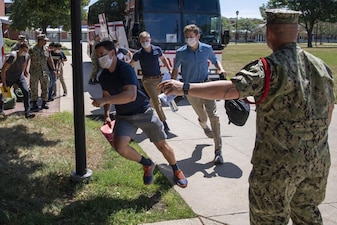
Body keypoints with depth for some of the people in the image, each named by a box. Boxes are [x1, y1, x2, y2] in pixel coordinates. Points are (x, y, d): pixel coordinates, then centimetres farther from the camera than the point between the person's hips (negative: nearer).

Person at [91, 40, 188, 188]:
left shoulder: (125, 69, -22)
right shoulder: (103, 77, 1)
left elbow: (131, 95, -35)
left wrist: (104, 101, -38)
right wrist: (107, 115, 3)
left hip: (144, 112, -5)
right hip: (123, 116, 5)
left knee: (162, 145, 3)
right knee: (120, 147, -18)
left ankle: (176, 170, 32)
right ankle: (147, 164, 10)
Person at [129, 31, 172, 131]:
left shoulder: (157, 49, -3)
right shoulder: (139, 54, -10)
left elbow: (163, 59, 15)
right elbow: (131, 65, 5)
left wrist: (170, 70, 6)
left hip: (158, 78, 4)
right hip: (147, 80, -4)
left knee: (154, 100, 17)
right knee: (156, 101, -12)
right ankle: (164, 123, -11)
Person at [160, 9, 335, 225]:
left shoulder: (270, 67, -17)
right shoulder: (321, 66, 4)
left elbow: (232, 88, -29)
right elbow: (329, 109, 12)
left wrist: (185, 88, -26)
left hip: (279, 162, -6)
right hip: (318, 159, 7)